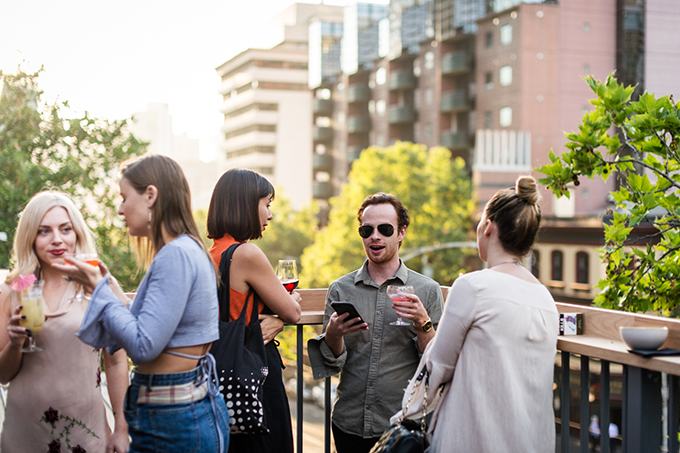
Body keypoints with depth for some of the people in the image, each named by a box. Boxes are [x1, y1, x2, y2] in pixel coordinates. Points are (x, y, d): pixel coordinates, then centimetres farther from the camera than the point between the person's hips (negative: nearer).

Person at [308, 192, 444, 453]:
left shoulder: (427, 290, -1)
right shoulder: (340, 289, 4)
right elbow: (331, 364, 2)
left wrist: (422, 322, -20)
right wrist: (333, 335, -18)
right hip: (350, 424, 2)